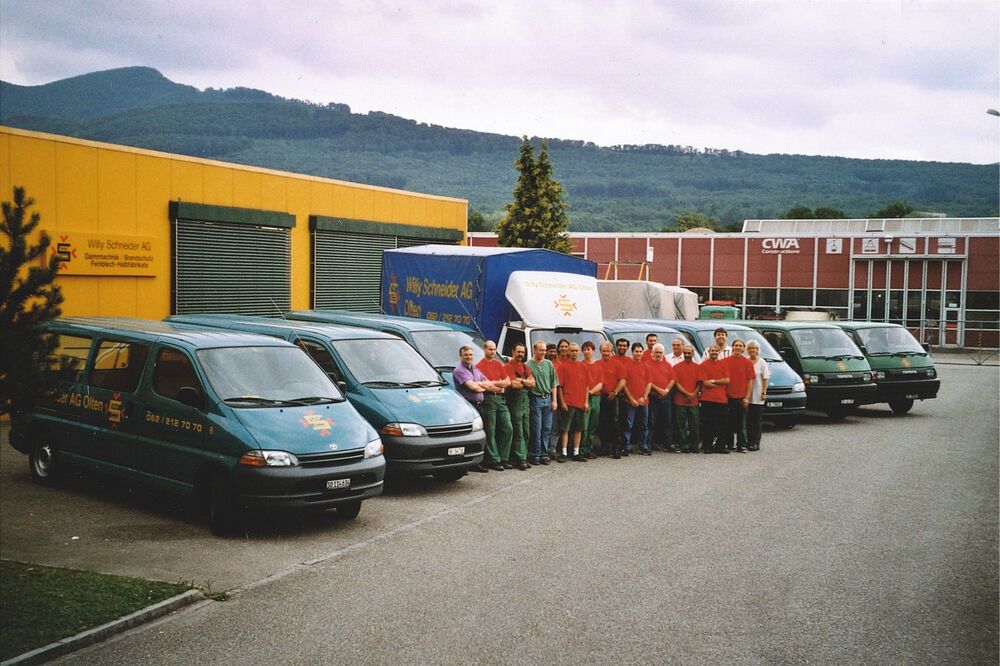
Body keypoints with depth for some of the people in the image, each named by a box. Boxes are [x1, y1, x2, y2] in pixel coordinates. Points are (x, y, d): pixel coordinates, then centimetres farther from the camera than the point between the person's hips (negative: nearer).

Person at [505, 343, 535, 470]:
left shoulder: (525, 367, 17)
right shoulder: (509, 366, -5)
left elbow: (533, 383, 5)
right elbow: (514, 384, -16)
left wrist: (521, 380, -11)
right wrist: (527, 382, 0)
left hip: (526, 400, 7)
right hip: (515, 401, -7)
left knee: (526, 432, 8)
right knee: (518, 432, -9)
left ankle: (523, 456, 13)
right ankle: (520, 459, -9)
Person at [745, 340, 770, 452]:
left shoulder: (762, 363, 2)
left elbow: (765, 379, 0)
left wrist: (764, 392, -8)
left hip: (757, 396, -3)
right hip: (746, 395, 3)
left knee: (756, 420, -1)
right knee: (748, 420, 4)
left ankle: (755, 443, 0)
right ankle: (749, 441, 11)